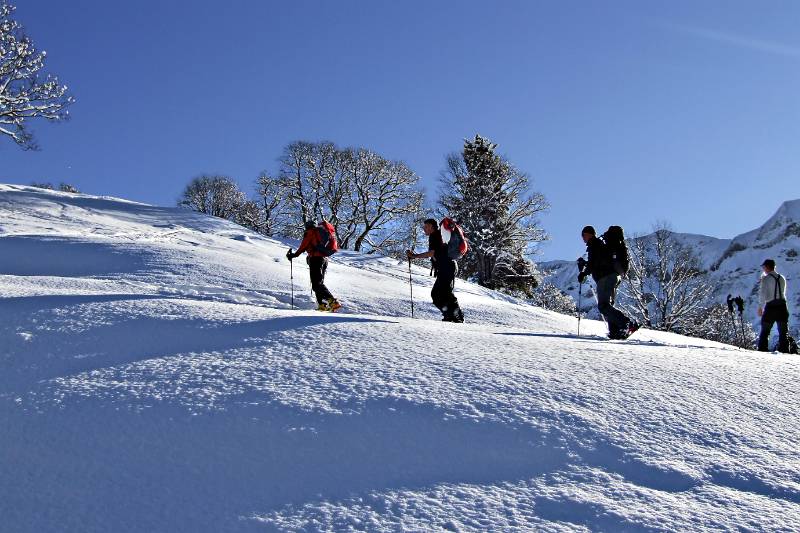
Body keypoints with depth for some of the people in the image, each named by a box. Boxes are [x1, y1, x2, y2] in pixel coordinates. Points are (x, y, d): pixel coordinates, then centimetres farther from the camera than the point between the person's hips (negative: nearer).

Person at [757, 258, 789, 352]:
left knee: (765, 331, 6)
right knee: (783, 331, 8)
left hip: (770, 306, -4)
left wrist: (760, 306, -6)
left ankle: (762, 349, 2)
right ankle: (784, 350, 4)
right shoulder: (782, 278, 11)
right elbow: (783, 293, 18)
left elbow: (762, 294, -11)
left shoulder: (766, 278, -6)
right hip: (782, 306, 4)